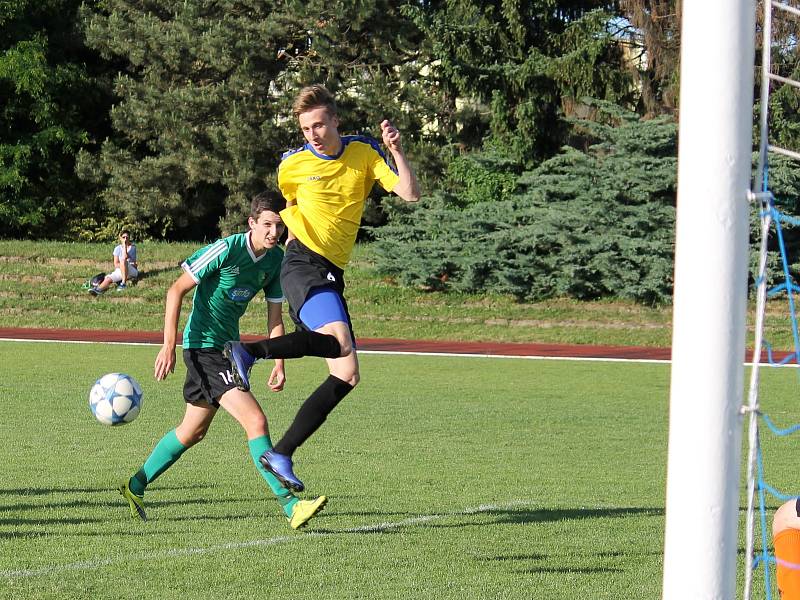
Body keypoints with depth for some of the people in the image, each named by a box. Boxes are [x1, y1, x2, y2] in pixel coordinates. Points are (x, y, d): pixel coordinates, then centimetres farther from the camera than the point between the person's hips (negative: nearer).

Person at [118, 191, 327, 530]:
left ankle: (135, 486, 35)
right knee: (255, 421, -19)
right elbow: (177, 290, -14)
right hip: (204, 346, -9)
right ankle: (290, 507, -20)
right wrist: (169, 346, -18)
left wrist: (279, 363, 1)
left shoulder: (276, 260, 2)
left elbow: (274, 316, 11)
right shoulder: (227, 249, -19)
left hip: (228, 346, 9)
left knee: (194, 431, 19)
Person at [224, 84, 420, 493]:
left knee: (347, 376, 0)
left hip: (332, 275, 5)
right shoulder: (292, 166, 2)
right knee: (340, 341, -32)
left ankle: (281, 454, 3)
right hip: (304, 264, -5)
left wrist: (396, 150, -13)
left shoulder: (364, 153, 7)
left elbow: (410, 194, -2)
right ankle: (248, 352, -28)